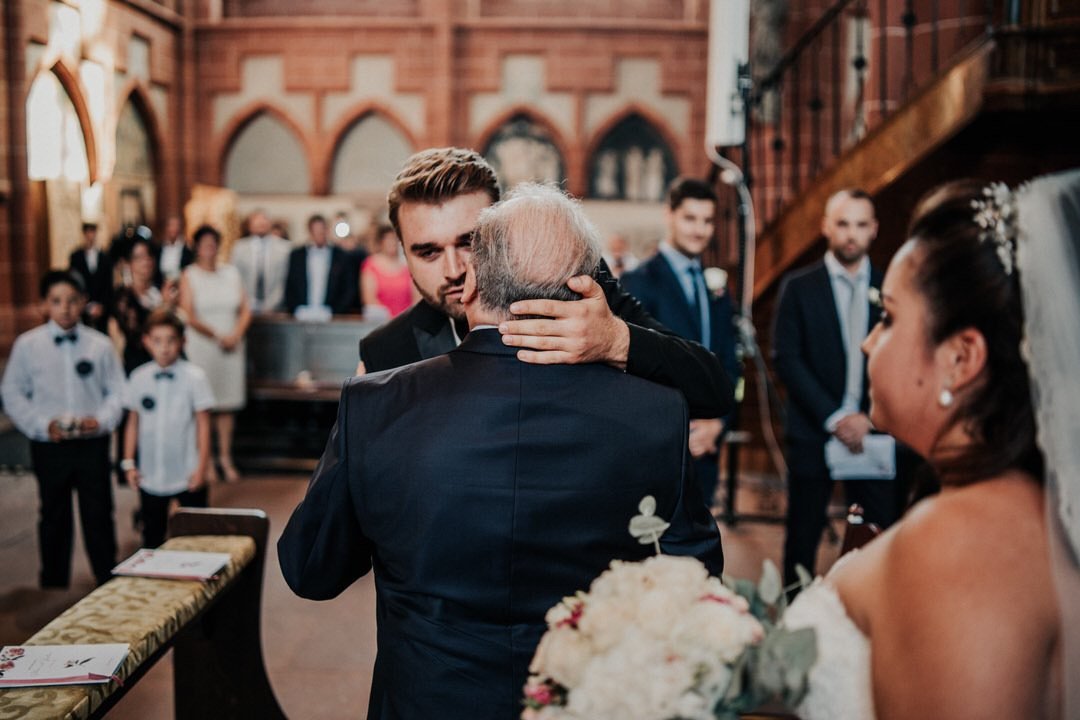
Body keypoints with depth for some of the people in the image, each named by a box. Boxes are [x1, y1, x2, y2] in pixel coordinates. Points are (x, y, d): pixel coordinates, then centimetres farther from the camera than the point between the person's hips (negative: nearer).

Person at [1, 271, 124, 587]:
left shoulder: (100, 345, -2)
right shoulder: (27, 345, -2)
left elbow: (117, 391, 2)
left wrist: (101, 420, -14)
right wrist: (43, 425, -11)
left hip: (92, 443, 0)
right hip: (48, 445, 1)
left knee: (98, 514, 6)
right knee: (54, 516, 13)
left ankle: (109, 583, 18)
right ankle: (54, 585, 26)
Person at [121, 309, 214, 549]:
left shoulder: (194, 377, -8)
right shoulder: (139, 378, 0)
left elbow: (203, 424, -5)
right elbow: (133, 422, 6)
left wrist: (202, 467, -6)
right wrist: (129, 462, 4)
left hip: (187, 476, -3)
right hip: (150, 476, 3)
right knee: (151, 536, 14)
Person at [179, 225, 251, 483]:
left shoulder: (231, 273, 11)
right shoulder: (189, 276, 0)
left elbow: (245, 309, 8)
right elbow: (188, 316, -8)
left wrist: (236, 334, -8)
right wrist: (217, 336, -11)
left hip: (231, 345, 3)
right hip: (201, 346, -3)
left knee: (228, 403, 5)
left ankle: (225, 457, 13)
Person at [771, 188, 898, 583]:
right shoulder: (799, 287, 1)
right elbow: (786, 359, -6)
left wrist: (870, 418, -7)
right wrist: (835, 417, -12)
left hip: (874, 432, 2)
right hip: (814, 433, -2)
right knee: (803, 540, 5)